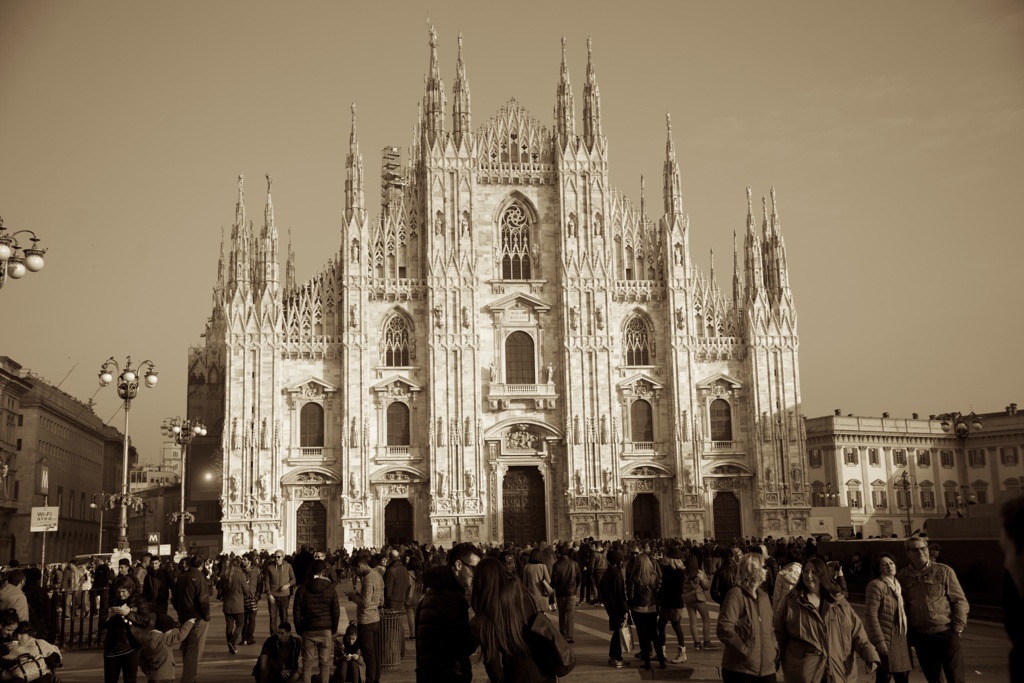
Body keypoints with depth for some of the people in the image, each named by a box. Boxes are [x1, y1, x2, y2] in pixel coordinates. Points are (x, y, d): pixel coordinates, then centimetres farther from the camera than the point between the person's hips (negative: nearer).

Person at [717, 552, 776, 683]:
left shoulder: (764, 596, 13)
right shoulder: (736, 593, -11)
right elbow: (724, 629, -18)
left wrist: (775, 648, 6)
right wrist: (745, 651, -18)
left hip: (766, 668, 7)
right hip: (740, 669, -7)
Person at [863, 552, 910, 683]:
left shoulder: (897, 585, 14)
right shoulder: (876, 585, -12)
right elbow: (870, 615, -18)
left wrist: (908, 636, 13)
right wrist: (879, 640, -21)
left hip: (900, 639, 8)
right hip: (886, 640, -8)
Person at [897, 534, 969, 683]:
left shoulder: (944, 571, -2)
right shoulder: (902, 577, 2)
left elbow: (960, 600, 0)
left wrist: (957, 628, -6)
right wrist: (907, 636, 7)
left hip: (945, 633, -2)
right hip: (920, 637, 2)